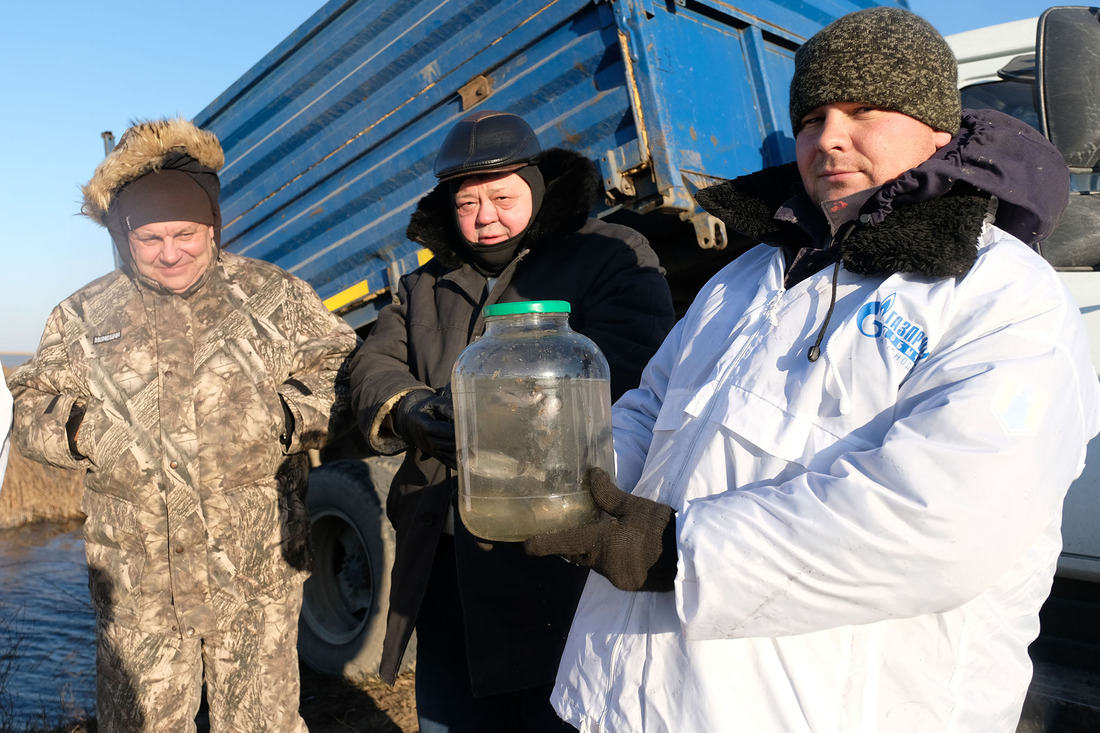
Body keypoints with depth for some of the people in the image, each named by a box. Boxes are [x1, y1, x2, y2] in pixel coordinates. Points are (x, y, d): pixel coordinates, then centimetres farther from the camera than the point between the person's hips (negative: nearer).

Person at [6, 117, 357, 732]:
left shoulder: (276, 297, 1)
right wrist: (80, 430, -8)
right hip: (137, 584, 2)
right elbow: (31, 411, 13)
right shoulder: (84, 318, 7)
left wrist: (283, 416, -18)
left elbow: (341, 377, -1)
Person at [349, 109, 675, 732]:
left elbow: (623, 367, -17)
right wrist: (409, 408, -13)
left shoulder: (613, 256, 0)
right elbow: (373, 365, 10)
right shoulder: (427, 286, 20)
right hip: (443, 561, 6)